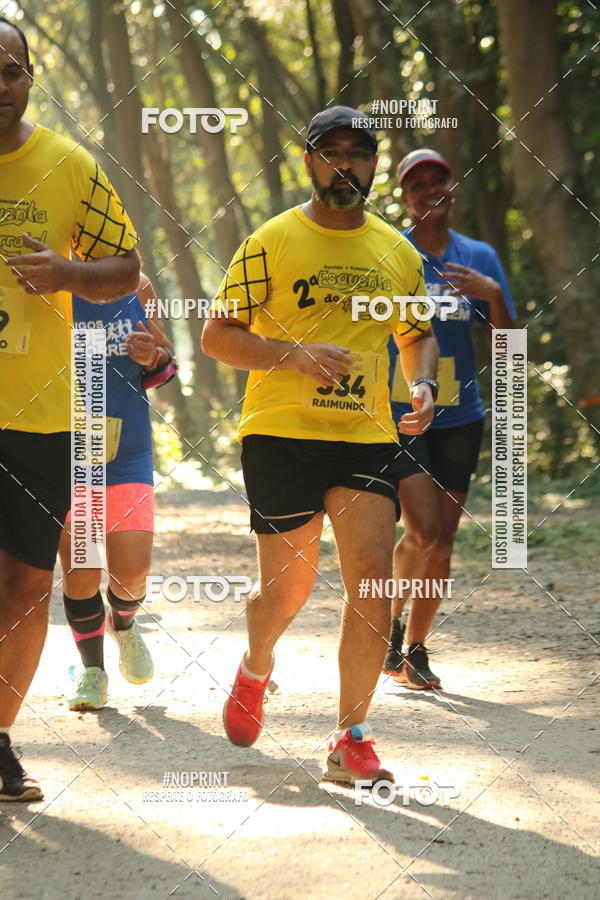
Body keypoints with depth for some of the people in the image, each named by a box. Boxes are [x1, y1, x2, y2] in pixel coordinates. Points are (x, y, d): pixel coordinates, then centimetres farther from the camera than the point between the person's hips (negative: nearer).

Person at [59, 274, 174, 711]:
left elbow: (167, 359, 14)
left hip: (127, 451, 2)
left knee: (132, 568, -5)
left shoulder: (136, 287, 3)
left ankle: (123, 623, 30)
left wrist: (154, 357, -10)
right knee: (80, 570, -1)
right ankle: (93, 671, 19)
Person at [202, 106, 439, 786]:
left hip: (368, 437, 3)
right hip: (281, 435, -3)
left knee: (372, 583, -10)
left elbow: (418, 333, 26)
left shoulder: (398, 253, 11)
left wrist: (421, 384, 4)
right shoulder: (272, 242, -2)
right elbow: (216, 335, -3)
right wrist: (295, 353, -18)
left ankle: (350, 740, -2)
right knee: (287, 588, 5)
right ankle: (254, 669, 39)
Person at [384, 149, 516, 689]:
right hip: (397, 415, -3)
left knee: (443, 542, 6)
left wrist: (492, 294, -14)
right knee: (424, 531, -16)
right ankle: (390, 619, 10)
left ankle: (415, 648, 20)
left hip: (458, 417, 4)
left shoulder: (479, 259, 6)